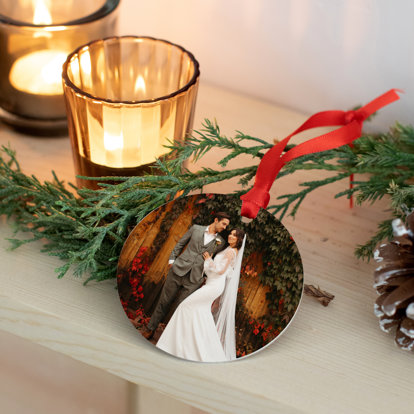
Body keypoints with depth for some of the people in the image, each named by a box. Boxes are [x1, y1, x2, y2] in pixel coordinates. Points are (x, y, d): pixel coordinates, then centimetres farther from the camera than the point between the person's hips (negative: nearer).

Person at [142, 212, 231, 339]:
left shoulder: (220, 242, 8)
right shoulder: (196, 229, 6)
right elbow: (180, 244, 14)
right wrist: (172, 259, 9)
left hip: (194, 279, 0)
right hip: (178, 271, 0)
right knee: (164, 301, 6)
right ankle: (150, 329, 18)